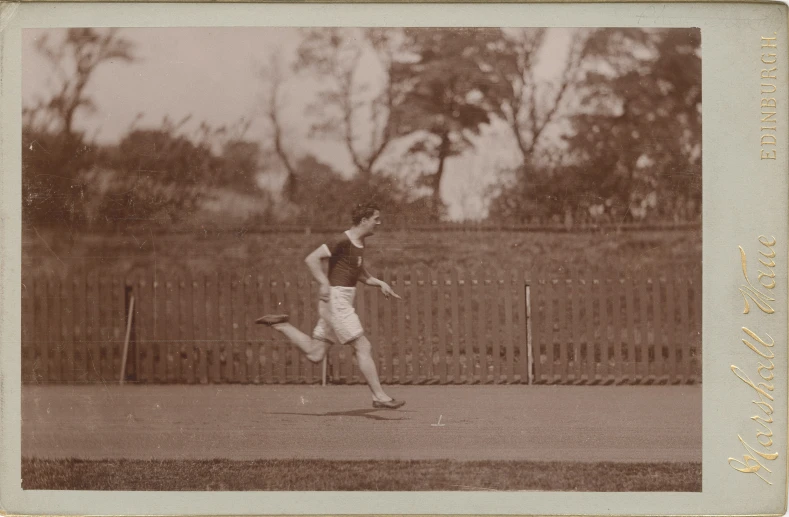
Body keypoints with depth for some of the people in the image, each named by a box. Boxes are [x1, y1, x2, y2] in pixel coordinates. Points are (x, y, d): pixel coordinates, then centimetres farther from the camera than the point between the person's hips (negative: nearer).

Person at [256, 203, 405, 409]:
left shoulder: (360, 243, 15)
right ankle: (380, 397, -4)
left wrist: (380, 283, 13)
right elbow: (312, 258, -20)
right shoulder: (343, 241, -13)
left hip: (343, 302, 9)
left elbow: (362, 274, 29)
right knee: (364, 348, -8)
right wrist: (324, 284, -28)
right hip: (336, 300, -9)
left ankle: (279, 325, 18)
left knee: (314, 354, 9)